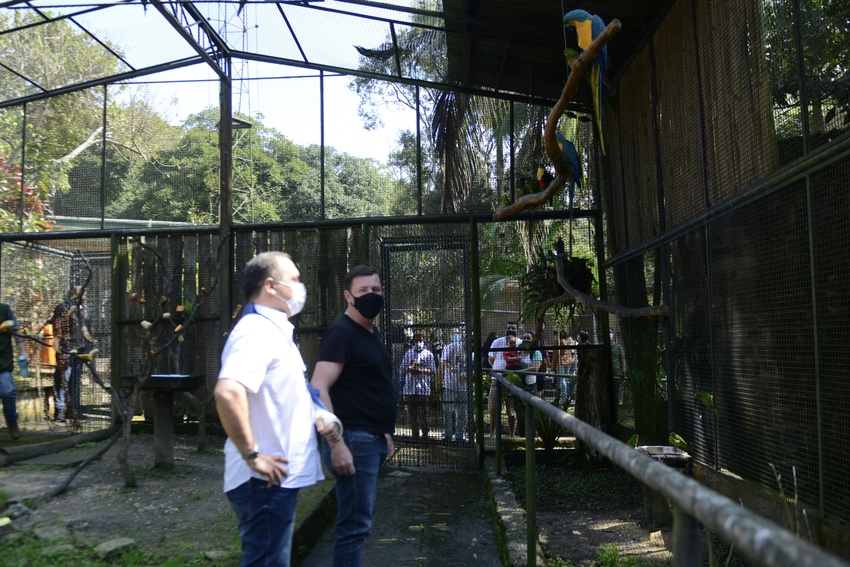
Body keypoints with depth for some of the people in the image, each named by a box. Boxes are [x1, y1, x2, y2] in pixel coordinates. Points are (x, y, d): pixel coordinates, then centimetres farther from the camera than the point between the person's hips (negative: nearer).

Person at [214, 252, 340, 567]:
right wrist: (252, 455, -26)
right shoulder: (257, 330, -18)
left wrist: (317, 418, 11)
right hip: (266, 480, -10)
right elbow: (228, 393, -34)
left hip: (278, 477, 10)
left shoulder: (274, 331, 15)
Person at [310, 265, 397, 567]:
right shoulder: (341, 332, -13)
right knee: (355, 523, -5)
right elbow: (318, 389, -22)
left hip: (372, 439, 9)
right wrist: (336, 445, -27)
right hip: (353, 440, -9)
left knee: (357, 520, 15)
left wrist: (384, 433, 21)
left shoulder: (371, 332, 15)